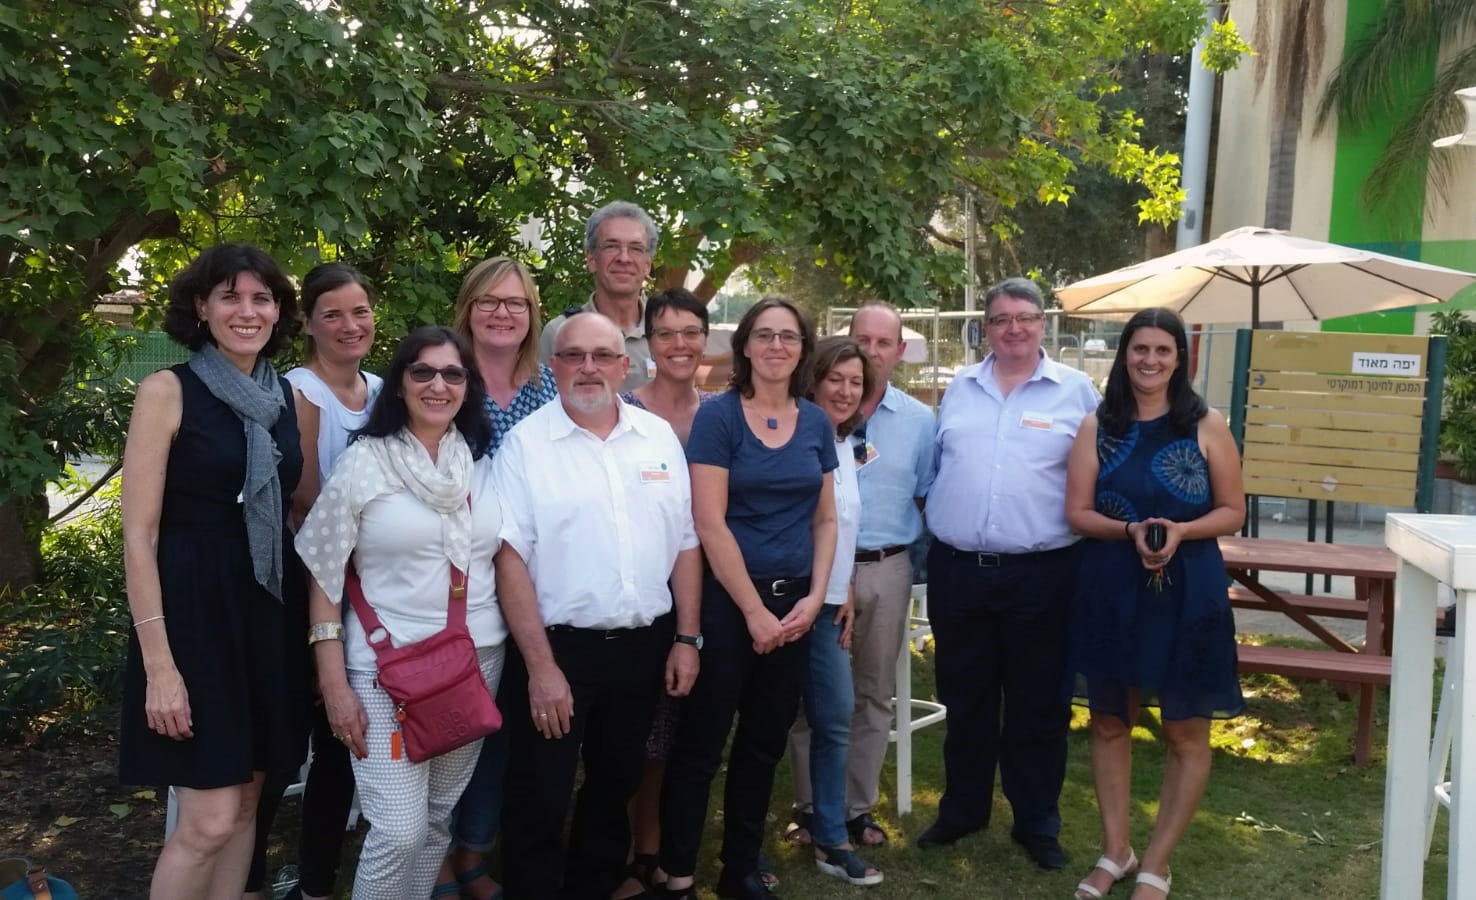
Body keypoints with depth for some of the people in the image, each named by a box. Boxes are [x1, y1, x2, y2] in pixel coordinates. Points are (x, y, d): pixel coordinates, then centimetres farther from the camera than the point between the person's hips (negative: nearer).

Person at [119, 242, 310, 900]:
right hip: (193, 606, -5)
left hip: (270, 608, 6)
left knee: (246, 801, 13)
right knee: (210, 819, -6)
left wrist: (315, 622, 8)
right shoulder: (167, 390, -8)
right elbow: (138, 535, -11)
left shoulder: (288, 397, 8)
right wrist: (158, 663, -16)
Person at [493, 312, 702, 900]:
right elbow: (511, 557, -12)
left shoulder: (659, 436, 5)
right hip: (557, 647, -4)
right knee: (539, 803, 4)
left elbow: (684, 543, 8)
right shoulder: (526, 442, -8)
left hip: (641, 646, 4)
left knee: (616, 787, 19)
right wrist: (541, 665, -16)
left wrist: (687, 638, 4)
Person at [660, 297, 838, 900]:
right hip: (726, 599, -5)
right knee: (701, 740, 2)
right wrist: (754, 609, -13)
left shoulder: (816, 423, 6)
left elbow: (826, 519, 10)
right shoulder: (718, 416, -8)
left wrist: (814, 597, -3)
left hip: (794, 603, 5)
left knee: (765, 741, 13)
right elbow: (710, 522, -13)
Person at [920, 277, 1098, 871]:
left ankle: (1037, 823, 24)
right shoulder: (959, 389, 9)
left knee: (1038, 704, 8)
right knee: (964, 698, 14)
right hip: (957, 569, 3)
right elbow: (934, 467, 16)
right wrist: (935, 527, 10)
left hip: (1041, 572, -2)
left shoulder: (1077, 392, 0)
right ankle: (962, 809, 31)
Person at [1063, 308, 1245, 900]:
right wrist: (1130, 530, -18)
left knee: (1186, 735, 5)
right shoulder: (1098, 427, 1)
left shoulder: (1207, 427, -2)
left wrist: (1180, 531, -17)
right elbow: (1077, 513, 0)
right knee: (1109, 722, 11)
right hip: (1109, 592, 1)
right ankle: (1114, 851, 28)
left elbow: (1233, 512, 1)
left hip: (1187, 594, -1)